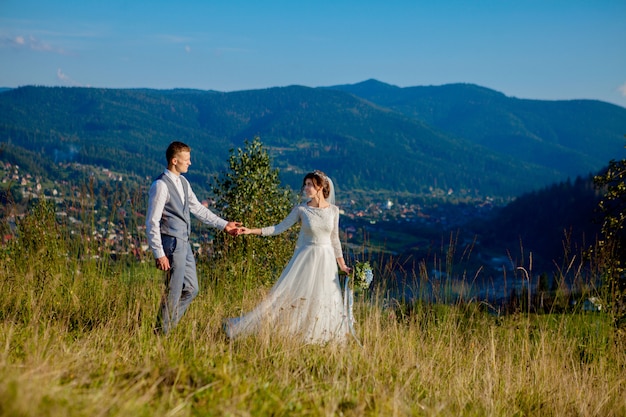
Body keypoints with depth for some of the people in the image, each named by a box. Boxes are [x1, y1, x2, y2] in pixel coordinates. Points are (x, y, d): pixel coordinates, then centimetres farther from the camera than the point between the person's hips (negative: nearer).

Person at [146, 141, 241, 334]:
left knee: (191, 289, 15)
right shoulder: (161, 185, -15)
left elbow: (198, 209, 22)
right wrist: (159, 254, -20)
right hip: (172, 244, -9)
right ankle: (162, 333, 10)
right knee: (173, 292, -3)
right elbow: (152, 223, -17)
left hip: (184, 243, 9)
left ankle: (167, 326, 24)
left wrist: (224, 225, 18)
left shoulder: (183, 182, 12)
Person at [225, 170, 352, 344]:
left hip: (326, 260, 2)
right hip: (305, 258, -2)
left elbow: (334, 239, 8)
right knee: (288, 294, -4)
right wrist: (252, 231, -13)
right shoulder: (301, 209, -4)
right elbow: (280, 227, -5)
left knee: (325, 301, 4)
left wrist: (342, 264, 8)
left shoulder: (333, 210, 1)